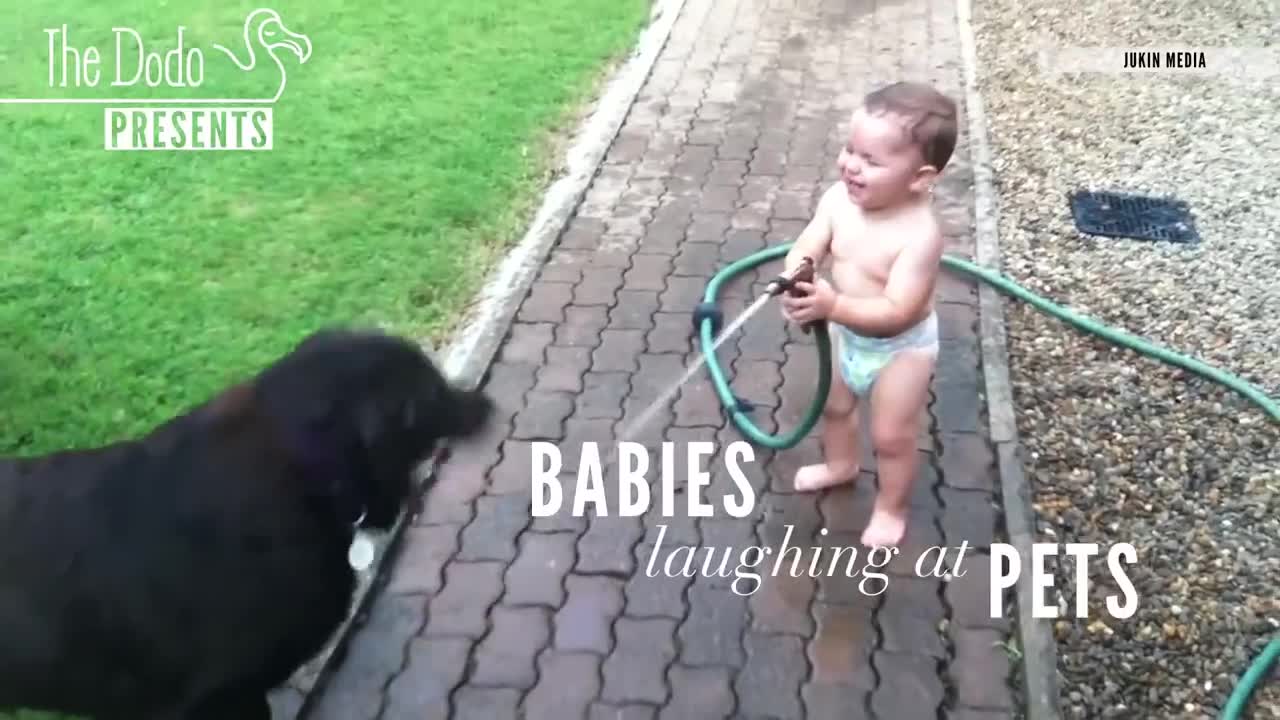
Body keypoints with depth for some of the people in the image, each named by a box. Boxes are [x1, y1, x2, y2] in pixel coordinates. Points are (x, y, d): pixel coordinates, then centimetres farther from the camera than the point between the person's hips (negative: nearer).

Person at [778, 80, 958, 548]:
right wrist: (796, 281, -41)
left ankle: (891, 508, 40)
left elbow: (897, 313, -37)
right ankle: (841, 464, 60)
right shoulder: (839, 198, -19)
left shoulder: (920, 235, -36)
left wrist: (833, 306, -48)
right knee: (835, 406, 30)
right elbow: (805, 250, -18)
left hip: (901, 347, -6)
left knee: (891, 437, 13)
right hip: (847, 334, 7)